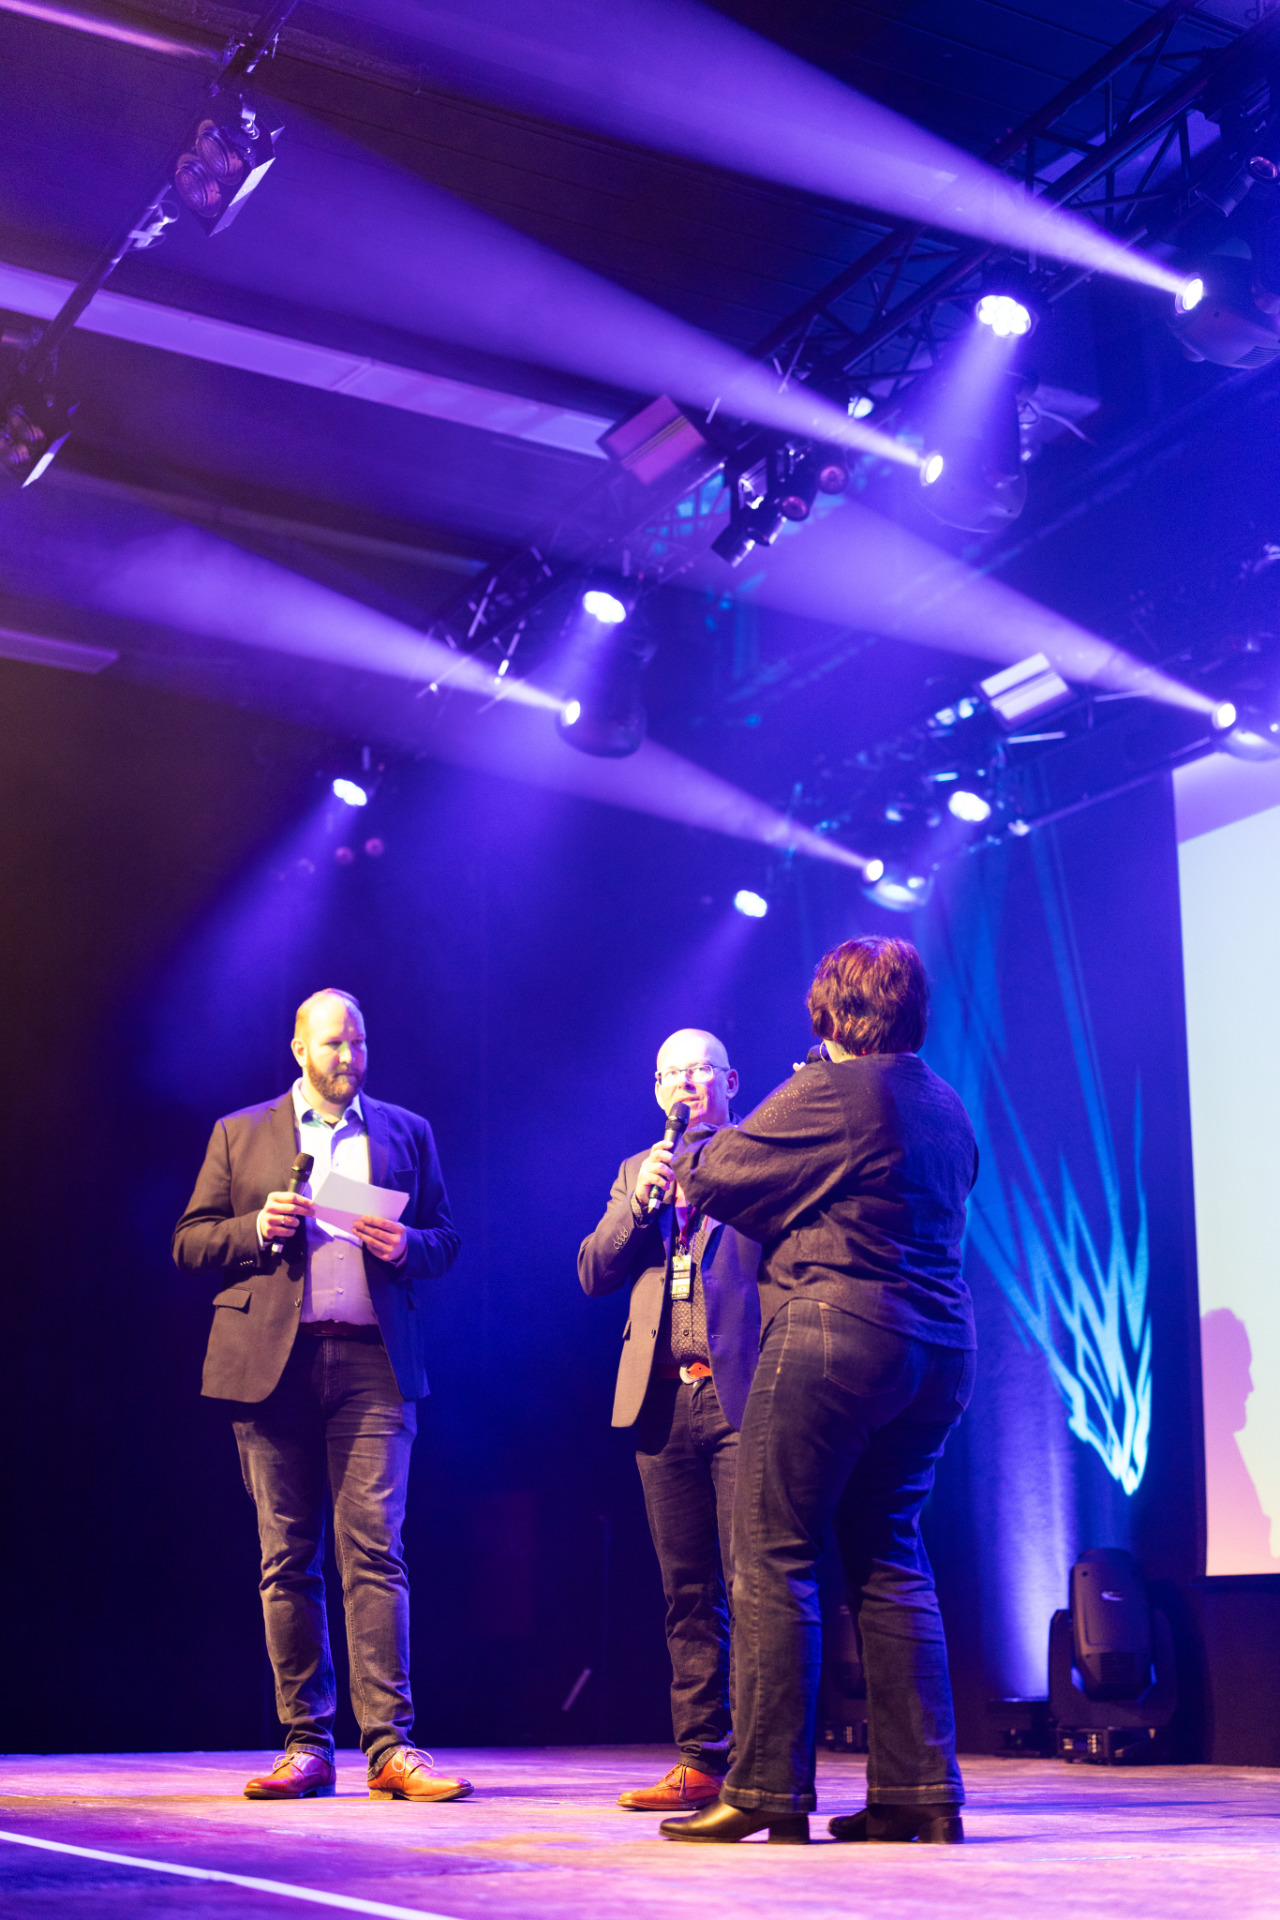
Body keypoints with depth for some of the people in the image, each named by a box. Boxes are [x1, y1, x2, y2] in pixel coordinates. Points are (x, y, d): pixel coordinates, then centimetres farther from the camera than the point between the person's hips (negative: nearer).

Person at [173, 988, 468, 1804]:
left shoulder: (407, 1133, 16)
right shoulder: (241, 1134, 14)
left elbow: (446, 1241, 15)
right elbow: (190, 1242, 11)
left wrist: (407, 1245, -7)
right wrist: (257, 1229, -8)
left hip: (373, 1361, 0)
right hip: (272, 1363, 1)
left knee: (375, 1551, -9)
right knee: (287, 1560, 3)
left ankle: (391, 1746, -8)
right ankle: (306, 1746, 10)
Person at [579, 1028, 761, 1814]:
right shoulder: (636, 1172, 20)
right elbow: (594, 1274, 10)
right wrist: (640, 1200, -2)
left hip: (740, 1395, -5)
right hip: (664, 1400, 5)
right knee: (688, 1595, 8)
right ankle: (702, 1761, 13)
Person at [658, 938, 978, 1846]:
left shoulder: (828, 1091, -9)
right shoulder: (950, 1108, 15)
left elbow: (709, 1180, -3)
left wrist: (698, 1139, 17)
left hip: (835, 1333, -8)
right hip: (940, 1346, 8)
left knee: (772, 1559, -2)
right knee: (891, 1561, 12)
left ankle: (767, 1788, -1)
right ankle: (919, 1789, 10)